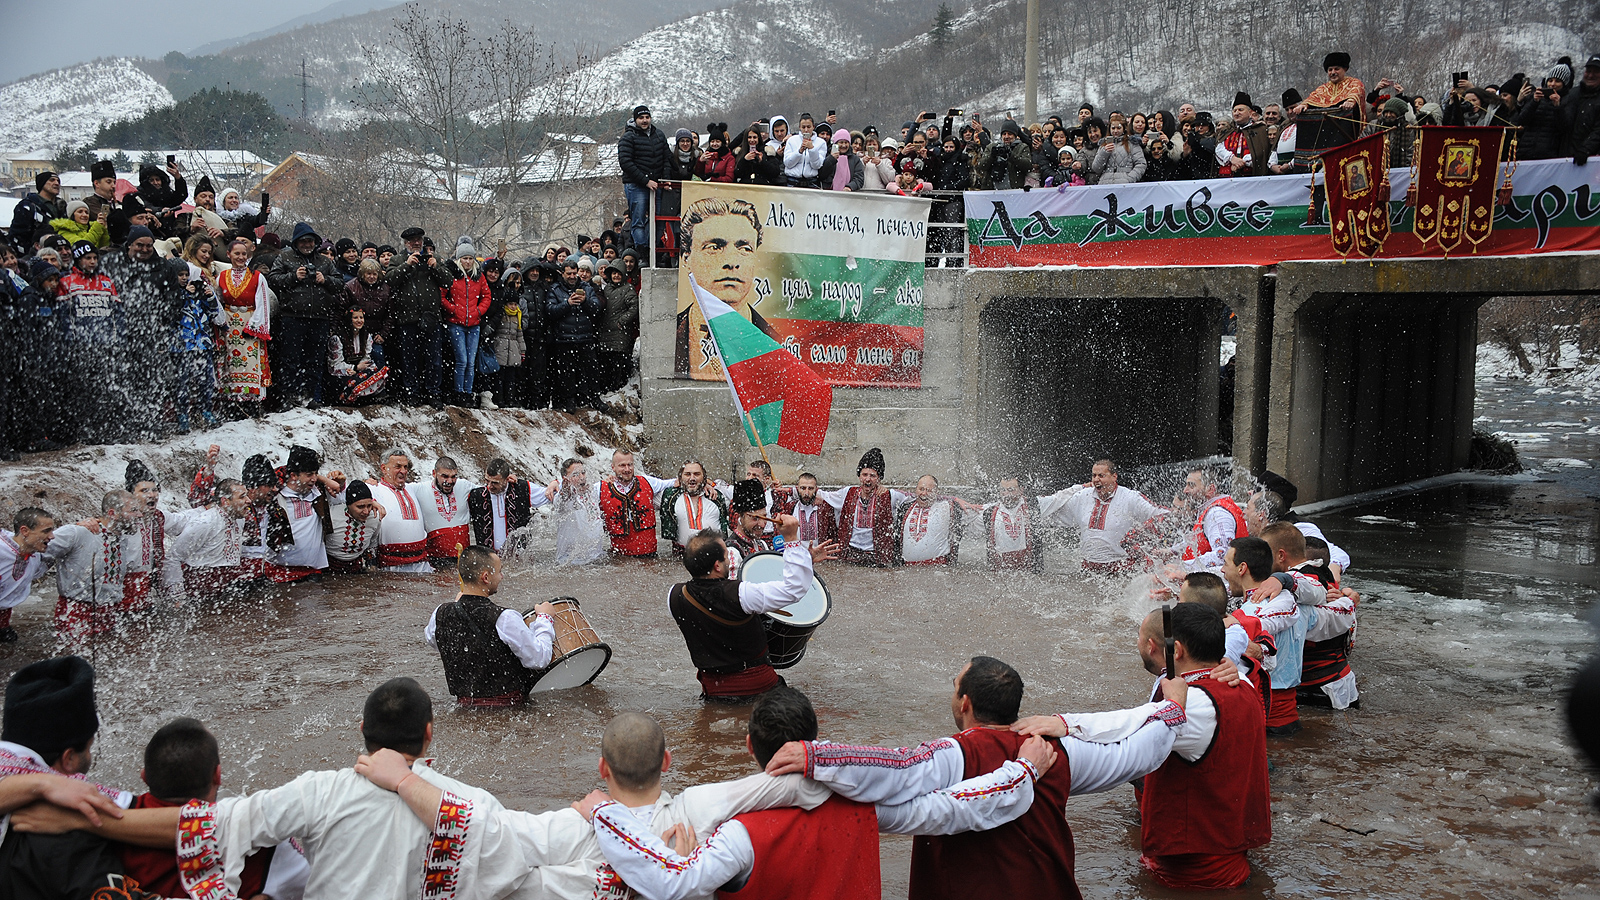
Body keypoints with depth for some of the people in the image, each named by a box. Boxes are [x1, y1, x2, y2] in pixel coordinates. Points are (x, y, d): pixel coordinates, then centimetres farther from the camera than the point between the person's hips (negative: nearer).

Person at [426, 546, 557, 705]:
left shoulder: (440, 615, -6)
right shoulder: (505, 619, -23)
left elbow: (431, 640, 19)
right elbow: (538, 660, -16)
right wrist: (545, 618, -2)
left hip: (464, 704, 6)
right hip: (508, 704, -6)